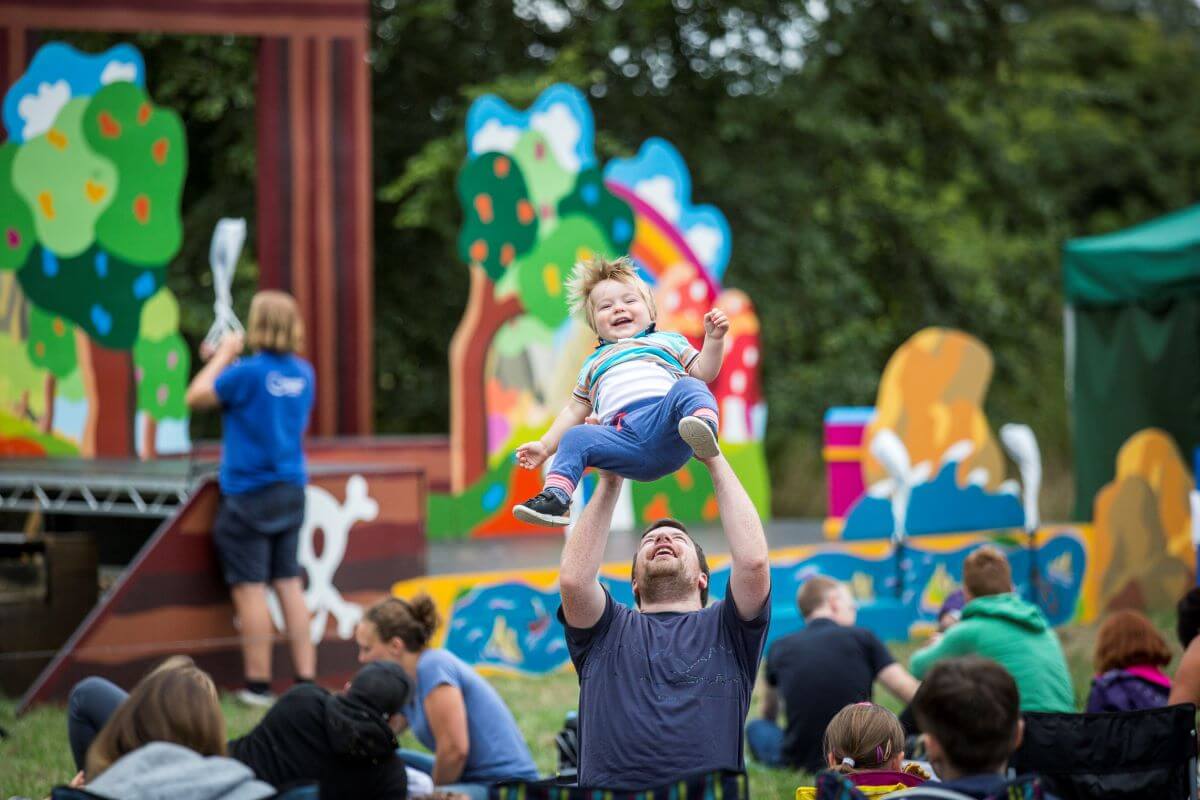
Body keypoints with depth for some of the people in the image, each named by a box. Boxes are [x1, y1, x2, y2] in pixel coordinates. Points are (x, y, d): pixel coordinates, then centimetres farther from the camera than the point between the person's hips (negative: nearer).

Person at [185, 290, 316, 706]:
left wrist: (223, 355, 5)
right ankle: (306, 677, 10)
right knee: (289, 584, 11)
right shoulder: (303, 372, 3)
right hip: (291, 490, 7)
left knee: (250, 588, -1)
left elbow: (197, 397, -7)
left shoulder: (249, 373, -17)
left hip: (249, 493, -7)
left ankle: (258, 683, 1)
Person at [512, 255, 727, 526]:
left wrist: (714, 339, 4)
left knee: (687, 387, -30)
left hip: (666, 423, -3)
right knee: (575, 439, -18)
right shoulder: (594, 362, 38)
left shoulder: (668, 341, 31)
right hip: (623, 436, 3)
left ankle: (704, 425, -60)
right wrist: (545, 446, 28)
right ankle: (555, 498, -28)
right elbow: (574, 410, 38)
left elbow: (703, 372, 20)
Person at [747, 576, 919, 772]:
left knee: (756, 727, 28)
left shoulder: (780, 648, 6)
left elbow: (769, 713, 25)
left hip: (800, 760, 0)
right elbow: (910, 692, -6)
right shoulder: (861, 638, -1)